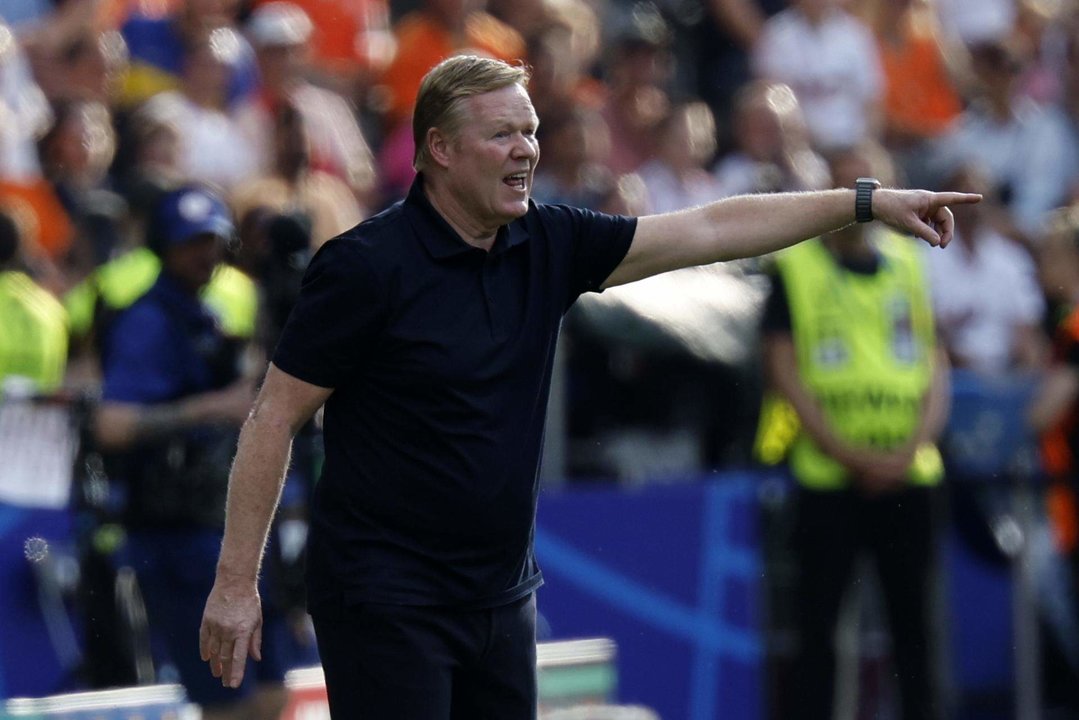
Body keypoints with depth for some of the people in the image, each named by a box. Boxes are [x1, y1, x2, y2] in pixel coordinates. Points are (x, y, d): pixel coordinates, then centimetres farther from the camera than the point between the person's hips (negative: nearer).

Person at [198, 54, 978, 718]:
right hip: (387, 602, -7)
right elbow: (273, 420, -11)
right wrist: (236, 582, -13)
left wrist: (867, 201, 3)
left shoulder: (547, 244, 4)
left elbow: (709, 230, 7)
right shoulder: (367, 266, -14)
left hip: (500, 593, 7)